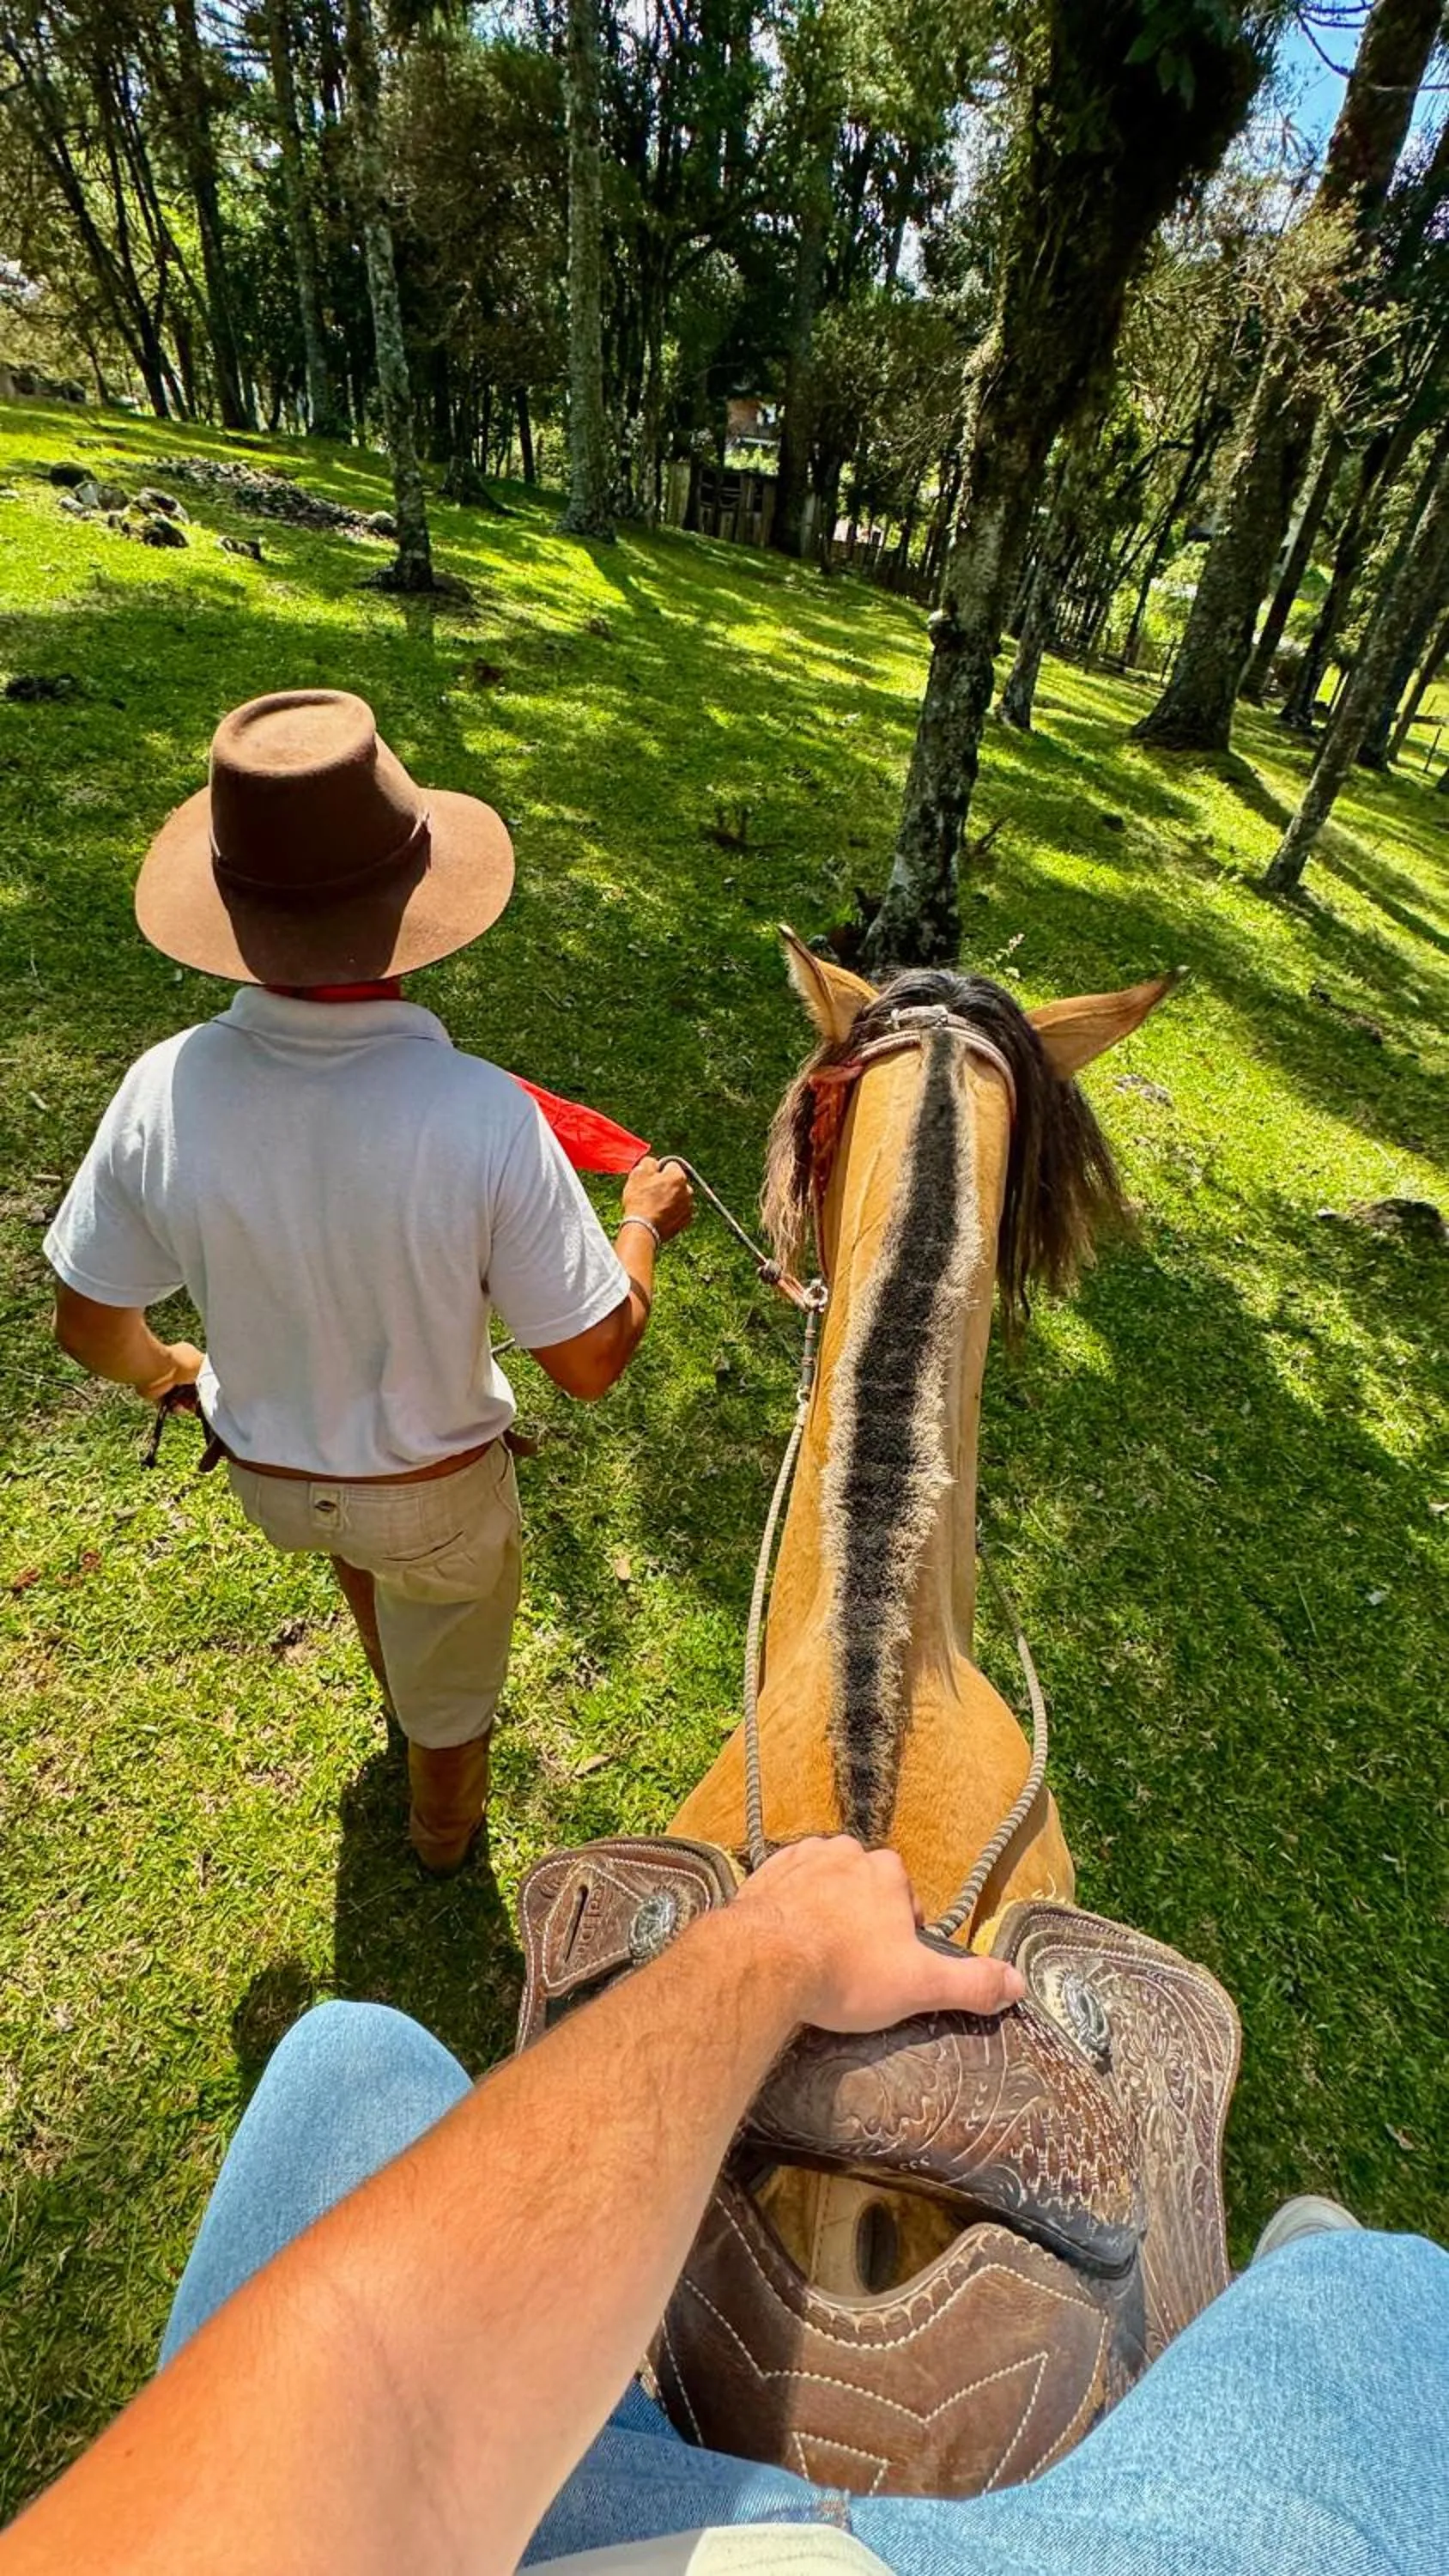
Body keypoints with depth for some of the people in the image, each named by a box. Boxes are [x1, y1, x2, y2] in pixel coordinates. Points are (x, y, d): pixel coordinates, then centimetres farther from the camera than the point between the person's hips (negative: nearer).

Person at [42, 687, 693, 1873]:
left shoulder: (164, 1091, -24)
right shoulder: (484, 1116, -35)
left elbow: (88, 1324, -8)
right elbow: (591, 1361, -24)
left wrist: (161, 1370, 15)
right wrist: (646, 1220, -6)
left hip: (263, 1471, 4)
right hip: (438, 1489, -3)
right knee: (450, 1674, 27)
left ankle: (402, 1686, 66)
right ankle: (445, 1831, 59)